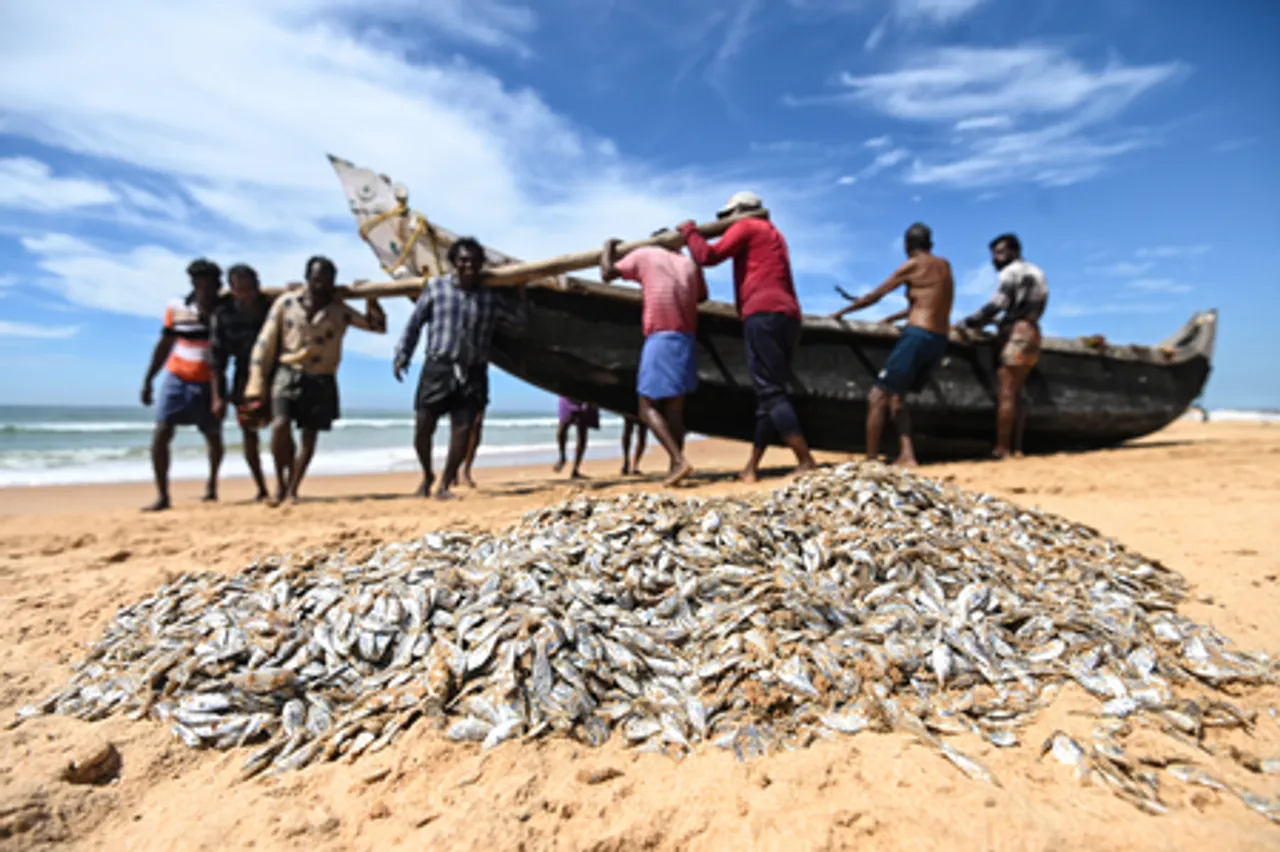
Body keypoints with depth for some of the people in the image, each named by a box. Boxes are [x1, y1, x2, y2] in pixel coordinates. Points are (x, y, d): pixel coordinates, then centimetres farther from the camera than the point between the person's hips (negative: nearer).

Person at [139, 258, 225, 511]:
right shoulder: (176, 308, -1)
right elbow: (164, 345, 7)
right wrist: (148, 380, 8)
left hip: (209, 383, -1)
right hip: (177, 378, 1)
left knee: (213, 437, 10)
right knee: (161, 434, -10)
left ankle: (212, 484, 35)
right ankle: (162, 495, -2)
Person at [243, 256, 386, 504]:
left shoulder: (339, 311, 4)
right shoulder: (286, 302, 2)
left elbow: (378, 326, 7)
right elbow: (266, 342, 2)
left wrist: (371, 300, -9)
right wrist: (256, 383, -2)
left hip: (322, 380, 1)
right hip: (288, 373, -1)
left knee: (309, 436, 4)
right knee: (280, 425, -20)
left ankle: (292, 489, 18)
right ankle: (280, 481, 1)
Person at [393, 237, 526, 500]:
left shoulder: (491, 295, 7)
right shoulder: (436, 286, 4)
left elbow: (518, 318, 9)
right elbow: (415, 323, 8)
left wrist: (520, 290, -2)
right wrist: (402, 356, 5)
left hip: (473, 372, 1)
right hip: (438, 367, -1)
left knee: (463, 430, -2)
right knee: (423, 427, -1)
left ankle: (445, 484, 13)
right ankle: (427, 475, 26)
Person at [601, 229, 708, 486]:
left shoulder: (645, 255, 7)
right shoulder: (690, 264, 20)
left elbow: (607, 273, 6)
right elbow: (701, 297, 33)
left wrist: (608, 247, 23)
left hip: (660, 338, -5)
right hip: (687, 340, 5)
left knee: (647, 407, -4)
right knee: (675, 409, 8)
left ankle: (679, 461, -19)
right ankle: (674, 467, 5)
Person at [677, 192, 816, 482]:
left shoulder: (746, 227, 7)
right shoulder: (773, 234, 33)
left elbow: (708, 256, -3)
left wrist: (689, 231, 16)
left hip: (763, 314, -9)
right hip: (789, 317, 9)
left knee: (770, 393, -13)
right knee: (769, 394, 6)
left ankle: (806, 461, -20)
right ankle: (751, 467, 8)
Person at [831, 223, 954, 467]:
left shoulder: (912, 265, -1)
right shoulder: (944, 265, 19)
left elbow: (874, 296, 4)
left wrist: (841, 312, 16)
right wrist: (894, 317, 42)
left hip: (918, 336, -7)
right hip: (939, 341, 7)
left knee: (877, 397, -6)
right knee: (896, 397, 16)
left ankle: (871, 460, -10)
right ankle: (906, 455, 4)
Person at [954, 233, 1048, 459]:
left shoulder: (1011, 271, -4)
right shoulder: (1036, 272, 24)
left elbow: (996, 304, -16)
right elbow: (1022, 309, 19)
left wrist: (967, 323, -12)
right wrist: (996, 321, 18)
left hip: (1017, 334, -9)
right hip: (1032, 333, 9)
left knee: (1006, 393, -11)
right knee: (1015, 393, 9)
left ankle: (1001, 449, -13)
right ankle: (1017, 447, 5)